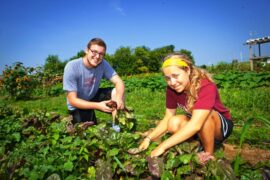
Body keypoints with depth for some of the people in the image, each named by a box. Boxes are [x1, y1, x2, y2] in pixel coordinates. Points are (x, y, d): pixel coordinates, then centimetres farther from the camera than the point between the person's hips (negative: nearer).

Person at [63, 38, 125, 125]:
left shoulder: (103, 64, -20)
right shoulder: (72, 67, -28)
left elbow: (119, 82, -21)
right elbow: (72, 100, -28)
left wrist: (119, 98, -44)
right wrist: (98, 105, -40)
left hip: (94, 97, 3)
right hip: (78, 105, -3)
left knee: (117, 92, -19)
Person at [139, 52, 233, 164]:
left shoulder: (206, 86, -33)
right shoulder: (172, 89, -15)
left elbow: (195, 125, -42)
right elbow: (168, 118, -10)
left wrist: (163, 146, -44)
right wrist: (148, 139, -23)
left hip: (222, 126, -4)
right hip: (199, 131, 5)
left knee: (206, 114, -36)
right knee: (174, 123, -24)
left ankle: (209, 155, -14)